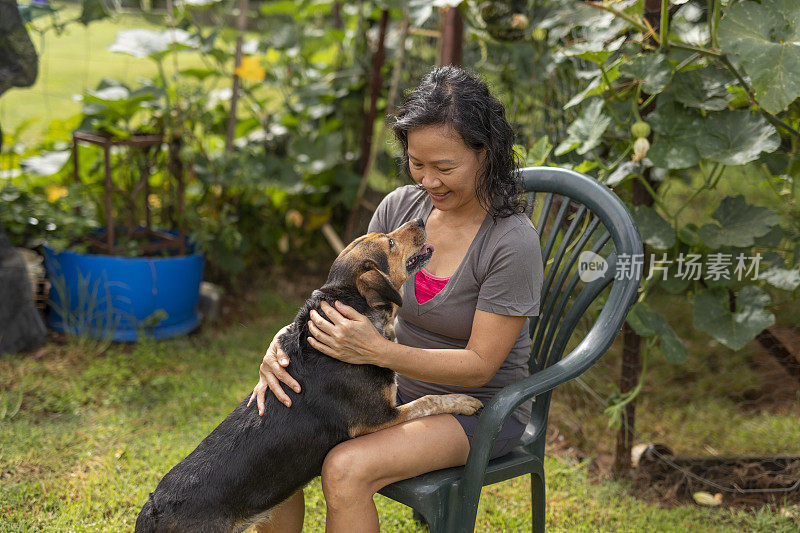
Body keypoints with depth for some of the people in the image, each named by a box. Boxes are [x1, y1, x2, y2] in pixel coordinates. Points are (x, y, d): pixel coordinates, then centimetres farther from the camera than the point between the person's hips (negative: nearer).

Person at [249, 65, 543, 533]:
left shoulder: (513, 242, -21)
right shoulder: (400, 206, -4)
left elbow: (478, 365, -20)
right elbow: (350, 305, 0)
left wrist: (377, 350, -33)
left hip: (482, 408, -6)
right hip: (403, 387, 6)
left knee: (345, 469, -29)